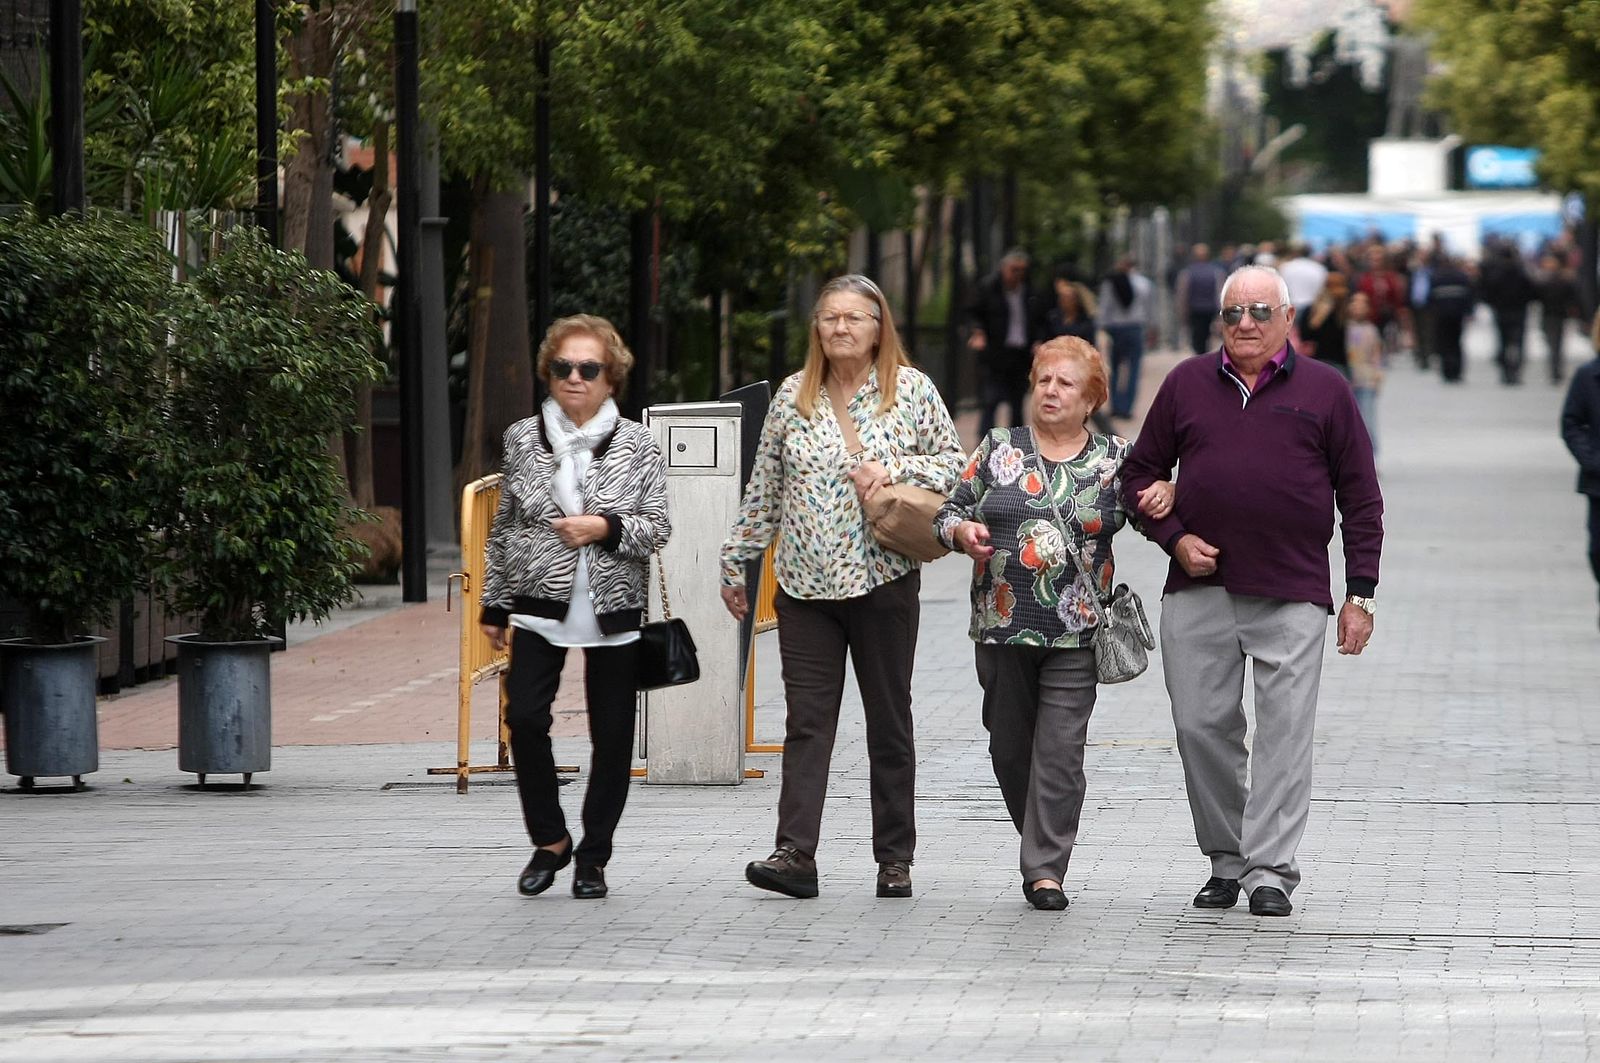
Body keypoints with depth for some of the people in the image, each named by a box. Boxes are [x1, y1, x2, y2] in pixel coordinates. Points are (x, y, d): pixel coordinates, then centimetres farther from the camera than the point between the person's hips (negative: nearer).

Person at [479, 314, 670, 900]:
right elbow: (503, 527, 12)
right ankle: (549, 840, 6)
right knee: (524, 718, -13)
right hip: (540, 604, 0)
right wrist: (494, 605, 12)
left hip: (614, 610, 0)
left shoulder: (637, 444, 2)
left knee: (612, 735, 2)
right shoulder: (523, 438, 6)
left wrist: (606, 528, -16)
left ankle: (593, 855, 16)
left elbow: (658, 527, 2)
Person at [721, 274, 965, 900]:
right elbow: (763, 490, 13)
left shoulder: (912, 390, 2)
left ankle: (895, 859, 12)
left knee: (890, 720, 6)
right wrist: (735, 563, 14)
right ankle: (795, 854, -11)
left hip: (884, 581, -1)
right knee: (807, 720, -5)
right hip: (805, 584, 2)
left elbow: (954, 466, 4)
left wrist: (895, 469, -13)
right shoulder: (793, 396, 8)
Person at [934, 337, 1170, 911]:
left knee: (1060, 750, -8)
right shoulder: (998, 449, 7)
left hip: (1076, 632, -2)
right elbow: (949, 513, 10)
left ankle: (1046, 869, -4)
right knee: (1010, 746, 9)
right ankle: (1043, 842, 30)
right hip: (1002, 626, 2)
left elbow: (1154, 510, 13)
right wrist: (963, 530, -12)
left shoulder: (1115, 459, 6)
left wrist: (1164, 497, -10)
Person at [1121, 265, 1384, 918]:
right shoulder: (1186, 385, 11)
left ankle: (1270, 871, -2)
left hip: (1293, 598, -2)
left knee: (1284, 733, -5)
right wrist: (1174, 538, 1)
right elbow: (1140, 472, 18)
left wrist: (1360, 594, 1)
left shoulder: (1324, 391, 6)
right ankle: (1225, 861, 15)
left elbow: (1360, 497, 7)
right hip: (1198, 591, 2)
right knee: (1201, 728, 3)